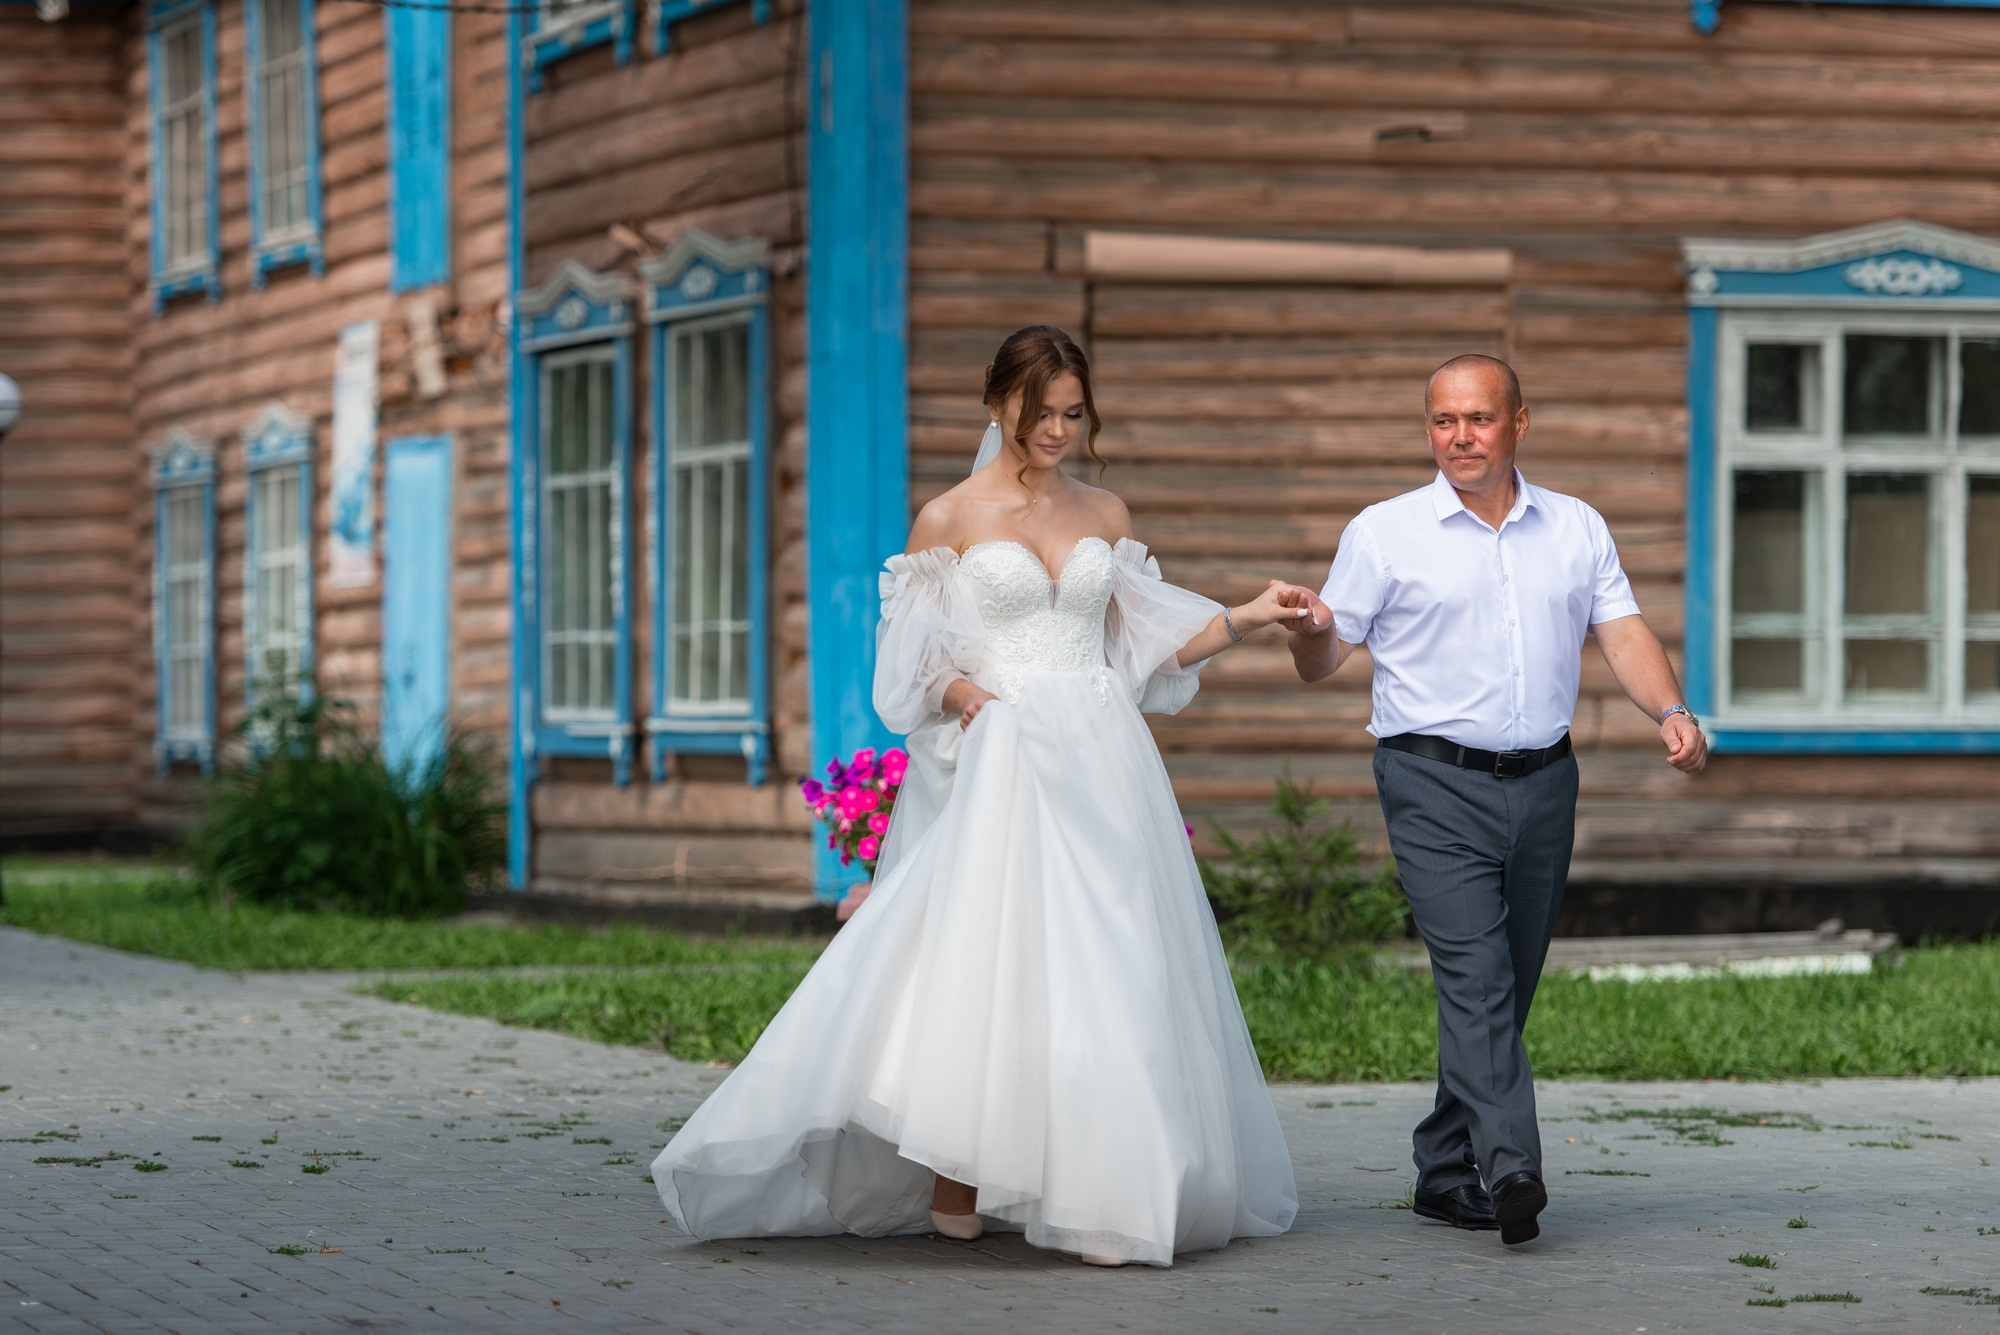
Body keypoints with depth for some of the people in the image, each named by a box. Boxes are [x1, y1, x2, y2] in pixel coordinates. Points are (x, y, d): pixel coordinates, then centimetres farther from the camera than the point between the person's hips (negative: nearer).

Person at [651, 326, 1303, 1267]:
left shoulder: (1106, 516, 14)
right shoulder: (949, 519, 2)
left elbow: (1144, 649, 15)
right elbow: (915, 667, 2)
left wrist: (1248, 617, 5)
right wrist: (969, 698, -17)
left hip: (1102, 766, 4)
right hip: (997, 766, -4)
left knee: (1106, 969, -2)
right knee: (981, 958, -12)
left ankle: (1100, 1184, -1)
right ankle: (954, 1185, -9)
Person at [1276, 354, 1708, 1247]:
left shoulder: (1577, 530, 12)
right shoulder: (1385, 533, 3)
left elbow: (1623, 635, 6)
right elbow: (1323, 661, 3)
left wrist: (1671, 712, -13)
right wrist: (1309, 630, -21)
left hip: (1543, 783, 4)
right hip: (1436, 784, -4)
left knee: (1508, 990, 7)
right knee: (1476, 978, -17)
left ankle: (1447, 1174, 17)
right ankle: (1509, 1170, -27)